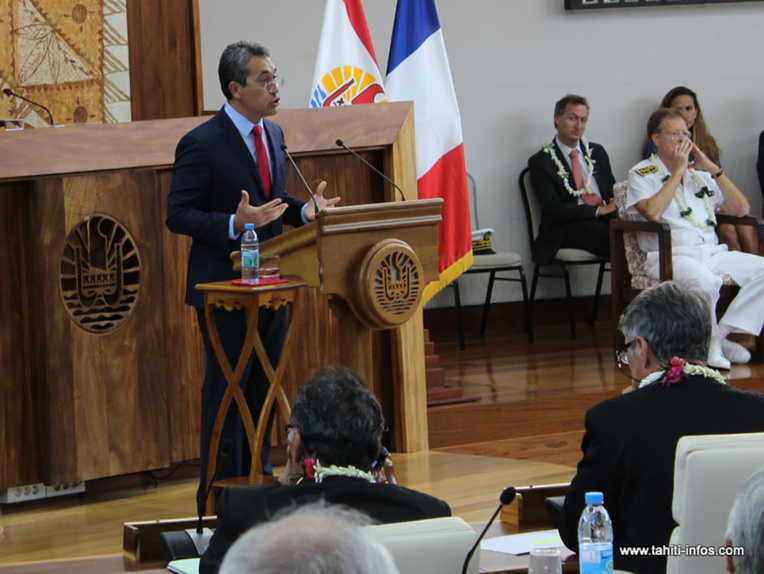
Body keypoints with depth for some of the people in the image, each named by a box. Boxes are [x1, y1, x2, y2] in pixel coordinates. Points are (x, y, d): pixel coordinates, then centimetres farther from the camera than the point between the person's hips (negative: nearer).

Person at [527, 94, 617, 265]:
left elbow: (614, 191, 21)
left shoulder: (597, 152, 21)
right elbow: (554, 210, -6)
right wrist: (599, 211, -14)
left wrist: (616, 206, -5)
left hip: (605, 218, 5)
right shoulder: (540, 162, 4)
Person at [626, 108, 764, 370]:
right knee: (702, 279, -39)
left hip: (714, 254, 6)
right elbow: (652, 211, -16)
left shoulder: (700, 174, 22)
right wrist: (678, 170, -8)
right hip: (670, 257, -6)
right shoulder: (642, 174, 5)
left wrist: (714, 169, 6)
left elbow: (741, 209, 14)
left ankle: (722, 333, -14)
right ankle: (710, 345, -17)